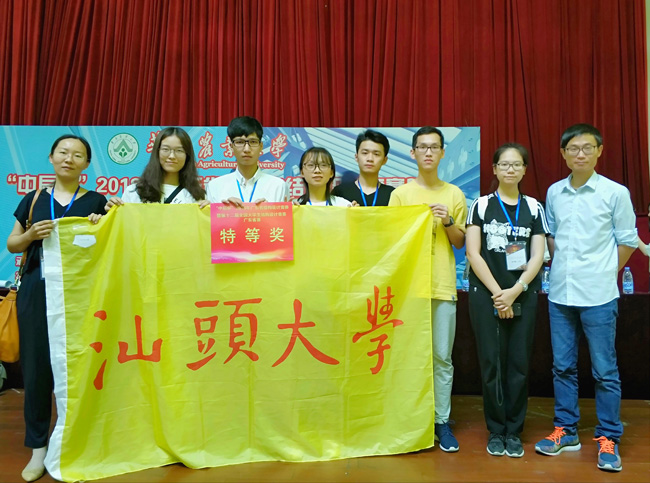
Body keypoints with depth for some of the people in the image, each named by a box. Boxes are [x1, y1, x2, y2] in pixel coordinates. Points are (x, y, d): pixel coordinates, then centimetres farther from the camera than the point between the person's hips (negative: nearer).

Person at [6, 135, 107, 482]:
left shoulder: (96, 201, 6)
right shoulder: (33, 200, 12)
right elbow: (12, 245, 13)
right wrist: (32, 234, -8)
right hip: (36, 291, 2)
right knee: (35, 365, 3)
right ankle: (38, 448, 16)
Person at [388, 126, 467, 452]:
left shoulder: (454, 194, 9)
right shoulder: (400, 194, 5)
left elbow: (460, 242, 11)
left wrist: (448, 221, -6)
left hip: (443, 285, 1)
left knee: (442, 357, 3)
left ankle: (442, 422, 15)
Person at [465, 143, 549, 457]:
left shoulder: (534, 207, 8)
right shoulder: (481, 205, 3)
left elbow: (537, 256, 2)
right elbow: (473, 253, -3)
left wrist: (515, 290, -11)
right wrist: (497, 292, -10)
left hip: (523, 295, 2)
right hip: (486, 293, -1)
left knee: (519, 363, 5)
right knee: (491, 363, 2)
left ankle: (514, 431, 19)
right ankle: (495, 431, 17)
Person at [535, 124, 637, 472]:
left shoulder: (615, 192, -4)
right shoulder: (554, 192, 7)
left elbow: (627, 241, 2)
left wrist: (603, 274, 1)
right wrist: (563, 268, 8)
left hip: (598, 296, -4)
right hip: (560, 293, 4)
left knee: (605, 371, 4)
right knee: (563, 366, 12)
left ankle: (608, 440, 18)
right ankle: (565, 431, 25)